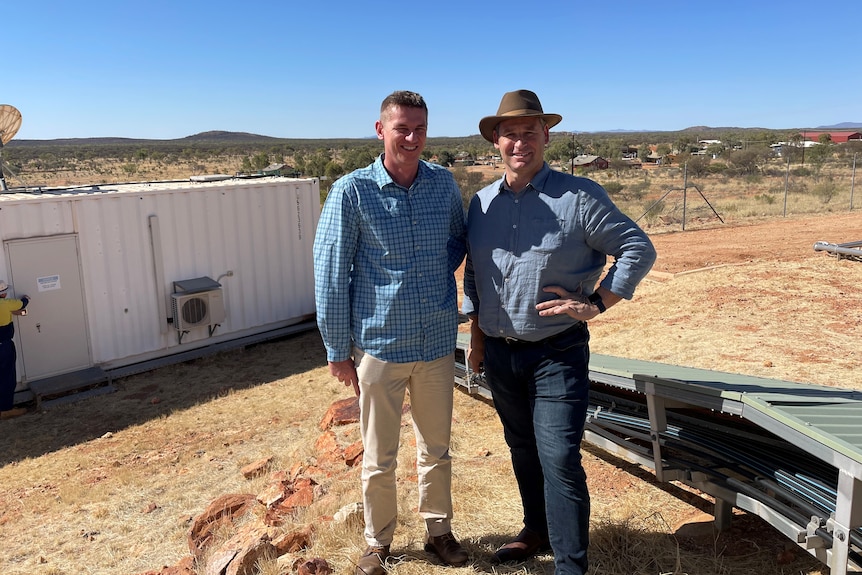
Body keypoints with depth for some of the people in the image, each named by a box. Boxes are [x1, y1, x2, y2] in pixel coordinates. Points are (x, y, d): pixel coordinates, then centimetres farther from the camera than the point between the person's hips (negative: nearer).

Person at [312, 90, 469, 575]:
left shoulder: (444, 183, 0)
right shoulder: (352, 192, -11)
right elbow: (330, 274, -8)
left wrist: (438, 274, 0)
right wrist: (338, 350, -6)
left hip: (438, 343, 3)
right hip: (379, 346, -3)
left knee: (437, 449, 18)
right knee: (379, 459, 12)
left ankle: (439, 529, 39)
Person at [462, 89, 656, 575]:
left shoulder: (579, 196, -10)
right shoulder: (482, 203, 6)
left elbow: (639, 249, -7)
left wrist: (596, 303, -14)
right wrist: (477, 336, 14)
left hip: (557, 353, -5)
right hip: (499, 353, 6)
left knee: (560, 458, -6)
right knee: (522, 450, 19)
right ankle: (538, 531, 39)